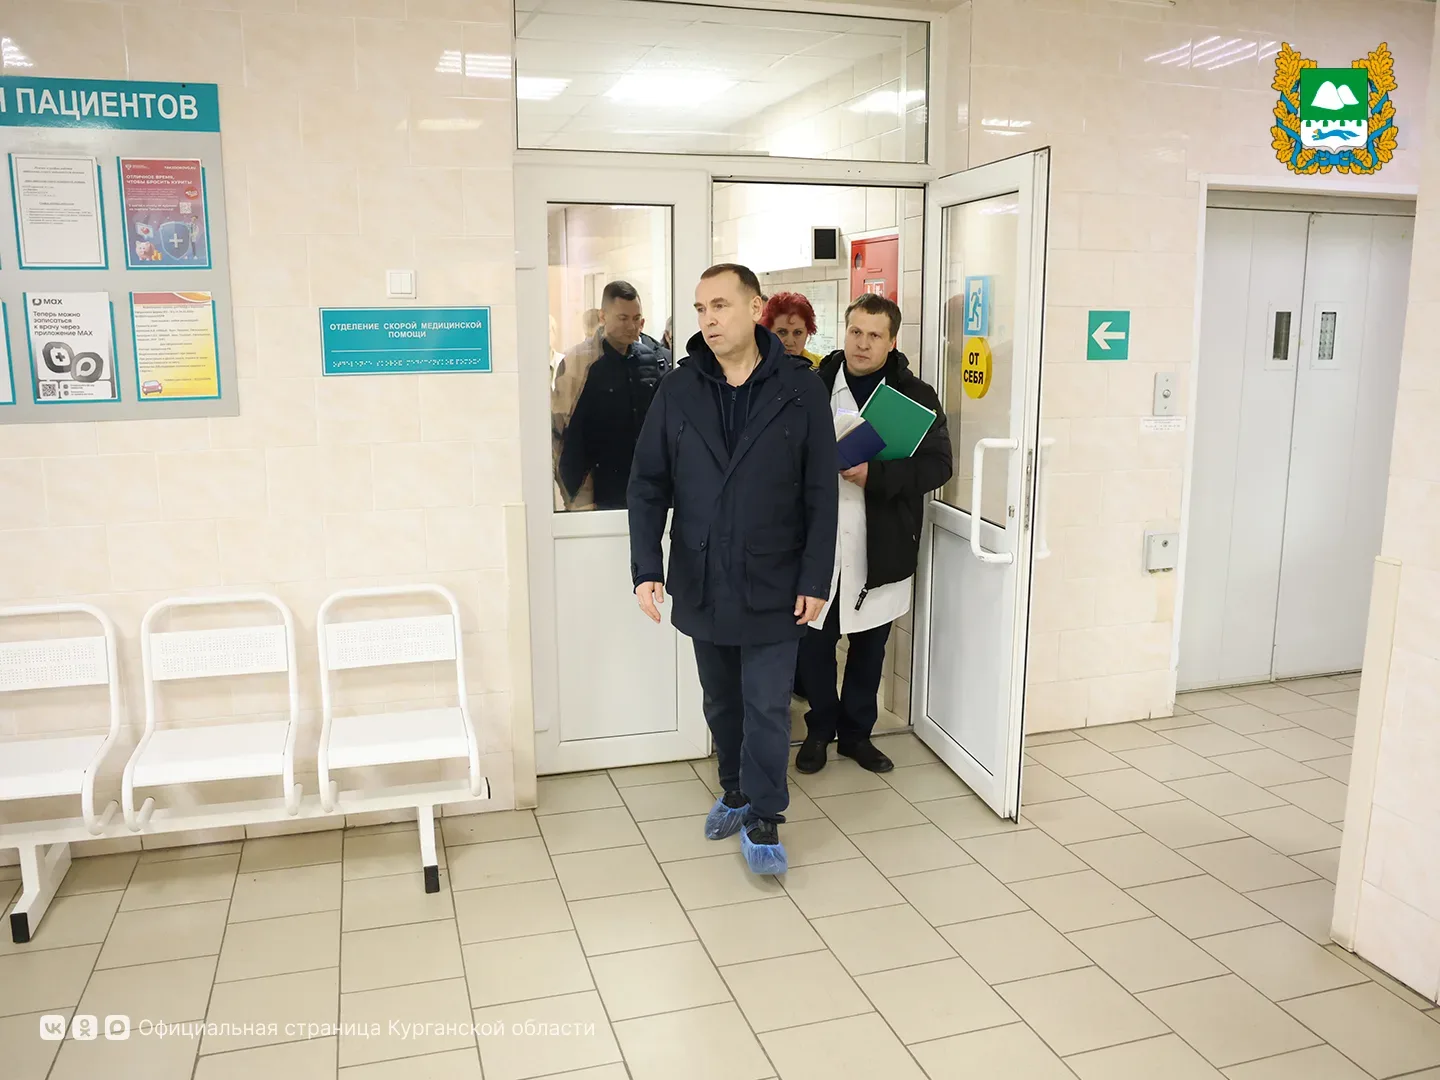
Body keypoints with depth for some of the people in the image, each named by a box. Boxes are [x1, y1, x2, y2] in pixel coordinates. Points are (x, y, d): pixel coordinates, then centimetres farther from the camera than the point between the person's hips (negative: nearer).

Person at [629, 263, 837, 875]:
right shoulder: (678, 389, 0)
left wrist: (815, 581, -8)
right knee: (722, 702, 17)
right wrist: (646, 567, -8)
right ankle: (736, 793, 37)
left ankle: (761, 818, 20)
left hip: (772, 585, -3)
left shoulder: (800, 389, -7)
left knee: (767, 706, 3)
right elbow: (648, 486, 1)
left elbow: (821, 496, -6)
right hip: (701, 583, 3)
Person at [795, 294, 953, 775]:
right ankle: (820, 728, 28)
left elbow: (938, 463, -8)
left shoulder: (916, 396, 0)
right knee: (814, 638, 7)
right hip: (819, 539, 0)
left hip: (881, 545, 0)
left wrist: (875, 474, -21)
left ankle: (856, 731, 31)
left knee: (870, 641, 13)